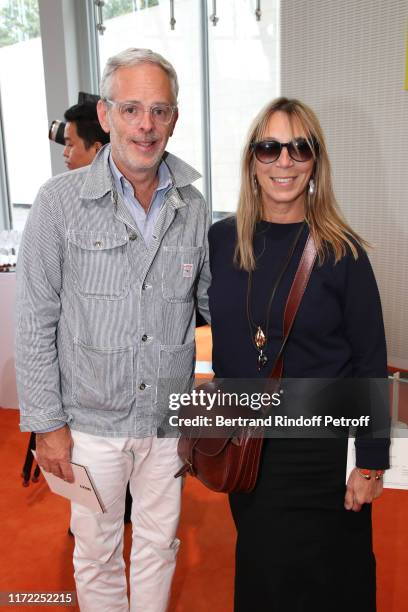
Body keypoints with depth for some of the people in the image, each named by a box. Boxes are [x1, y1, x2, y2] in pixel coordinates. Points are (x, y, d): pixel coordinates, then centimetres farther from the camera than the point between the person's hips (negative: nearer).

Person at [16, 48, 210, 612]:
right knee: (97, 550, 18)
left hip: (168, 417, 3)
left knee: (159, 544, 22)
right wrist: (46, 422, -8)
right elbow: (36, 321, -9)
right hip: (91, 419, -2)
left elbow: (212, 300, 9)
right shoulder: (62, 201, -11)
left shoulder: (193, 207, -2)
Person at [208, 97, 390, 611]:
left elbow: (371, 363, -8)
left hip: (322, 449, -3)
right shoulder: (220, 240, -4)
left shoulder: (341, 252, -12)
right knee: (258, 571, 23)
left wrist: (371, 463, -7)